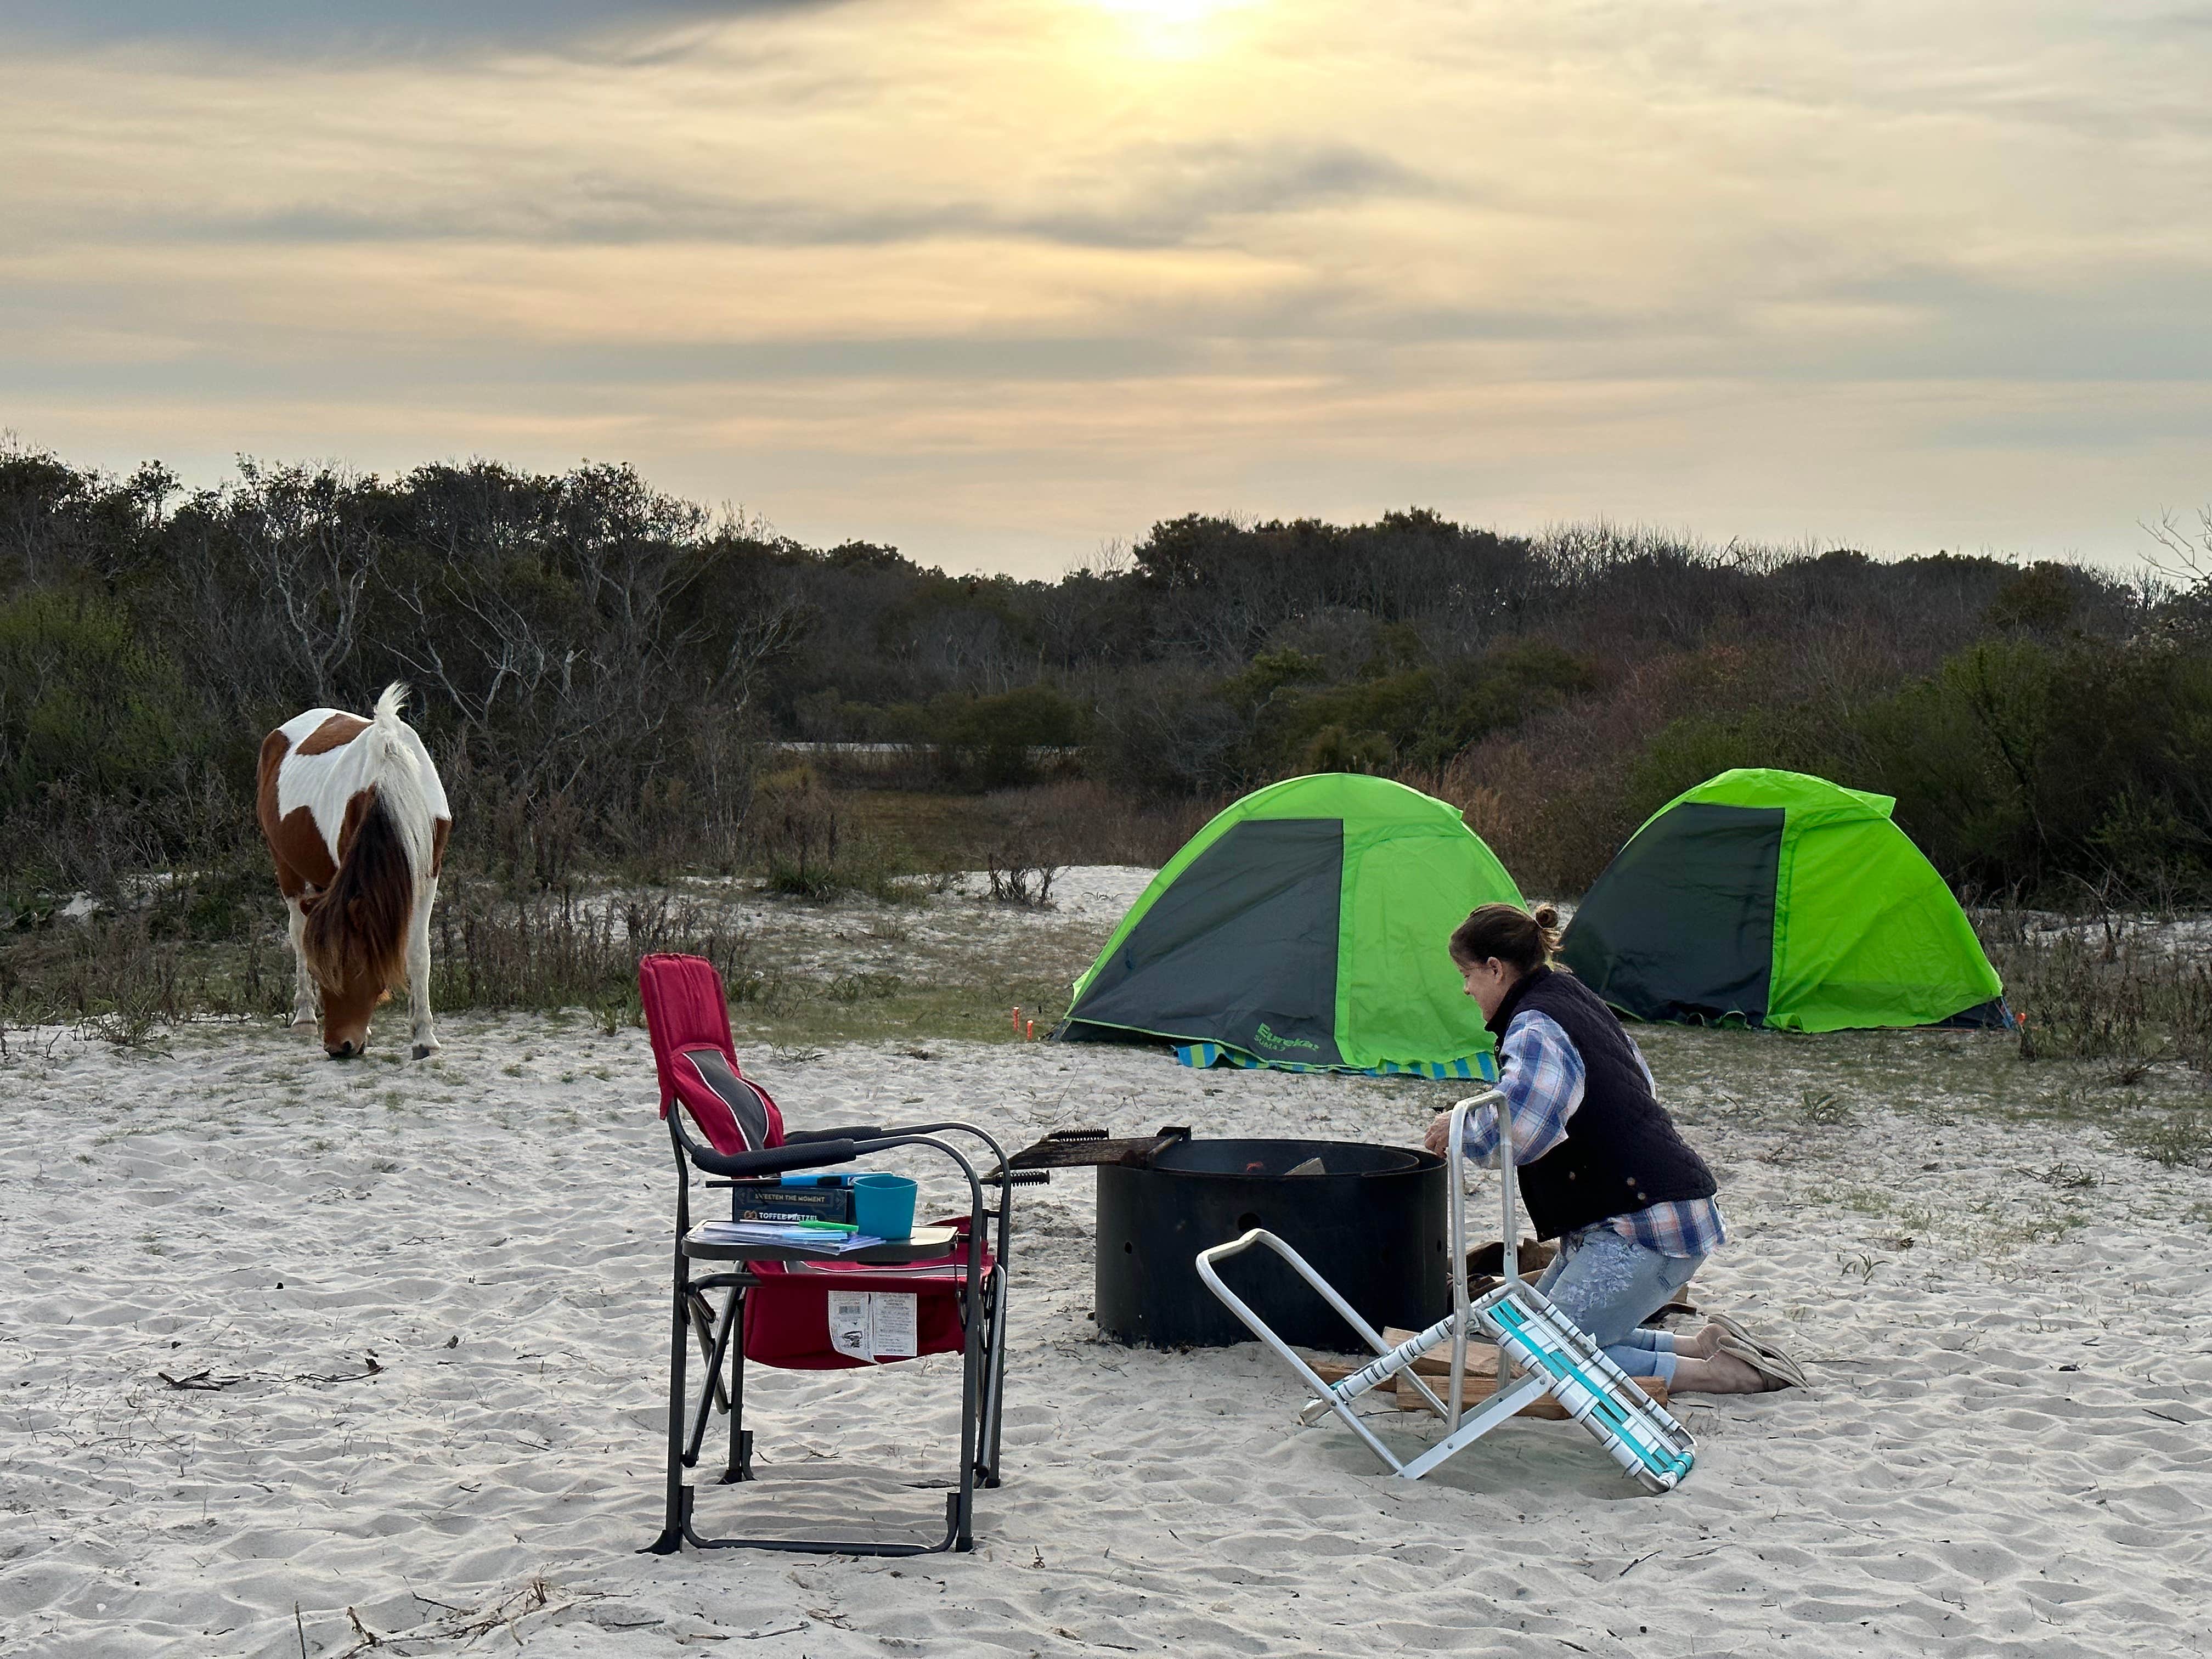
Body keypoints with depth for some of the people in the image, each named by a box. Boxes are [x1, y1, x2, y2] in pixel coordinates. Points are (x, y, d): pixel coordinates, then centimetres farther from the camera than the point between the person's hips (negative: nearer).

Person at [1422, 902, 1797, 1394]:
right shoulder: (1574, 997, 16)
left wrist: (1460, 1127, -12)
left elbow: (1519, 1128, -34)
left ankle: (1711, 1374, -10)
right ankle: (1703, 1346, 9)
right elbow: (1642, 1082, 33)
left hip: (1647, 1225, -10)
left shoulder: (1534, 1027, -15)